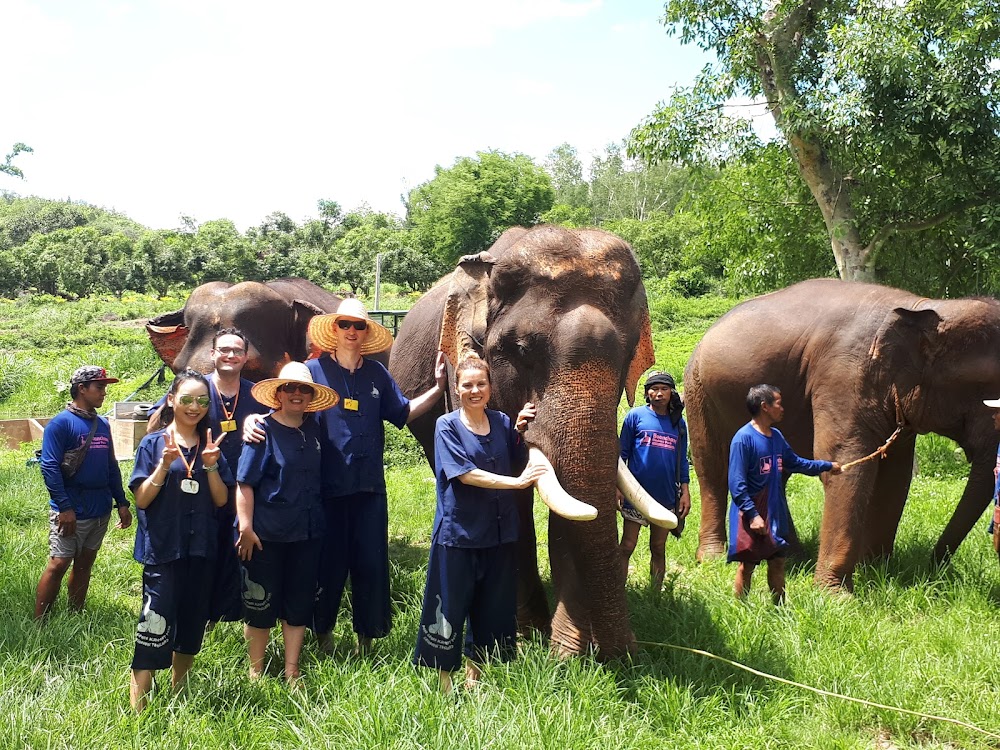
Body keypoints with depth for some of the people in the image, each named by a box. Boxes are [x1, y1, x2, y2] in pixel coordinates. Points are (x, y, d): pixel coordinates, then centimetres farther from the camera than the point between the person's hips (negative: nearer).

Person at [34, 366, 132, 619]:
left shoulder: (103, 425, 13)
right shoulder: (61, 423, -9)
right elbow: (49, 467, -15)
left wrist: (122, 503, 13)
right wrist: (64, 507, -20)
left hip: (101, 510, 7)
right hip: (72, 512, -7)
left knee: (84, 565, 13)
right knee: (58, 565, -7)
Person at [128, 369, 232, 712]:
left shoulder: (211, 446, 10)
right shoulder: (153, 444, -1)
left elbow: (222, 500, 4)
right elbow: (141, 499, -7)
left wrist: (211, 465, -11)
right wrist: (165, 464, -20)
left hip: (201, 549, 4)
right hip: (162, 548, -4)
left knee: (192, 622, 12)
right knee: (156, 625, -11)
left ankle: (178, 692, 29)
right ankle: (137, 704, -6)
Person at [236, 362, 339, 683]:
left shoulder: (313, 431, 7)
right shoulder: (264, 430, -9)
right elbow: (244, 483, -13)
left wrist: (317, 518, 14)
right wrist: (245, 527, -18)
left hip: (307, 532, 5)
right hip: (267, 533, -5)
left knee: (299, 603, 11)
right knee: (261, 604, 5)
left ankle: (291, 671, 23)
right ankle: (256, 672, 20)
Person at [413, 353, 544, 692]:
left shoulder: (502, 422, 8)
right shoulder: (447, 426, -6)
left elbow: (519, 464, 11)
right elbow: (465, 475, -16)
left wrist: (520, 431, -4)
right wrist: (516, 482, -21)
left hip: (499, 532, 5)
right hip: (457, 533, -4)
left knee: (492, 607, 12)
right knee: (450, 606, 2)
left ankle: (474, 672, 28)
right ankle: (444, 678, 17)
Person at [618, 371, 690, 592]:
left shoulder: (678, 423, 9)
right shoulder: (636, 416, -1)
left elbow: (682, 460, 15)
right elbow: (622, 453, 1)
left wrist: (685, 491, 8)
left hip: (666, 496, 3)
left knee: (658, 549, 11)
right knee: (627, 547, -1)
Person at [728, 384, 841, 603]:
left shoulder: (776, 436, 9)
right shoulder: (743, 438, -16)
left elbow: (794, 463, 27)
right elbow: (736, 483, -19)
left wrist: (827, 466, 30)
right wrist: (753, 515, -23)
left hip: (776, 514, 8)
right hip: (752, 517, -8)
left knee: (777, 563, 13)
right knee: (746, 566, 1)